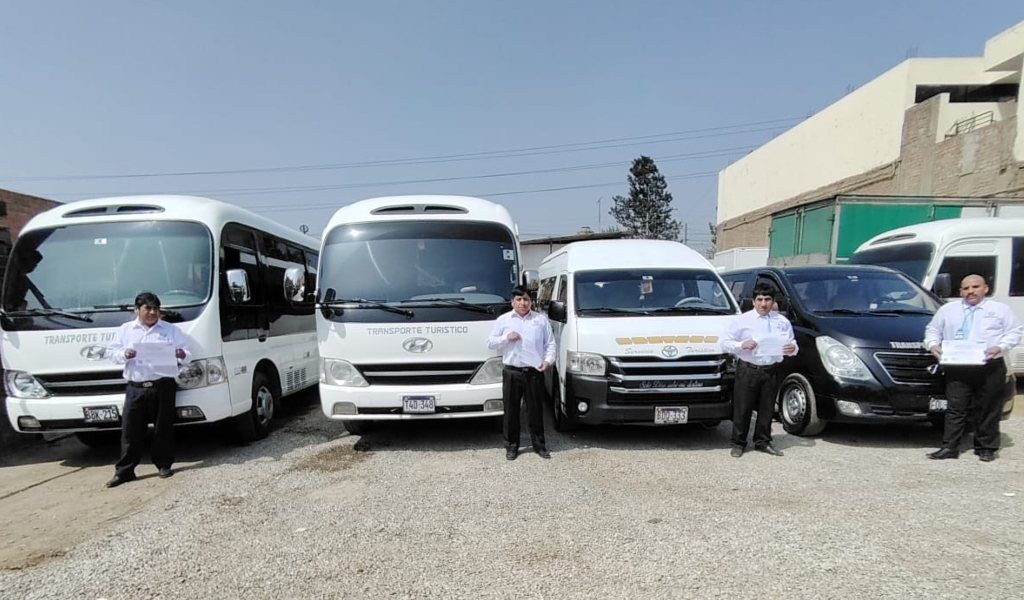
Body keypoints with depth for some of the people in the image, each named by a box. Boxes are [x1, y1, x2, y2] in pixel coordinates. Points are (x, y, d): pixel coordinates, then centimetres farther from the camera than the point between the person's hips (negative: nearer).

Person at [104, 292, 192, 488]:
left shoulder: (171, 330, 10)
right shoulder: (125, 330, 14)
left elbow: (187, 352, 8)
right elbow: (111, 351, 12)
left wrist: (182, 355, -15)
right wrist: (124, 354, -10)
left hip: (163, 387, -1)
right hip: (136, 388, 1)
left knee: (164, 428, 4)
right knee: (130, 430, 2)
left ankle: (164, 465, 16)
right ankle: (124, 470, 10)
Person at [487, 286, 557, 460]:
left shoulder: (541, 319, 9)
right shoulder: (503, 320, 8)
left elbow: (550, 343, 8)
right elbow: (490, 343, 7)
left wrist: (548, 360, -8)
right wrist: (506, 337, -9)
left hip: (535, 372, 0)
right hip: (511, 372, 0)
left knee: (536, 410, 7)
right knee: (511, 411, 5)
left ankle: (539, 445, 20)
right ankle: (511, 446, 17)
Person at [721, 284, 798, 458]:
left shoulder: (782, 321, 10)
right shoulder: (742, 320, 0)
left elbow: (792, 343, 15)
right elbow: (725, 342, -2)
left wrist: (792, 348, -9)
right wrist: (742, 345, -21)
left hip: (771, 370, 3)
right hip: (747, 370, -3)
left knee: (767, 408, 11)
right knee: (742, 408, 0)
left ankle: (763, 442, 25)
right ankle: (738, 443, 11)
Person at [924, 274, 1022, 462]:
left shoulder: (1000, 309, 13)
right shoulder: (947, 309, 17)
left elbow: (1014, 332, 7)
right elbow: (932, 329, 20)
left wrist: (1000, 347, -11)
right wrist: (933, 344, 0)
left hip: (990, 367, -1)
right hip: (957, 368, 1)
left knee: (988, 410, 4)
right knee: (955, 409, -2)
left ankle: (986, 448, 15)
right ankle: (949, 447, 0)